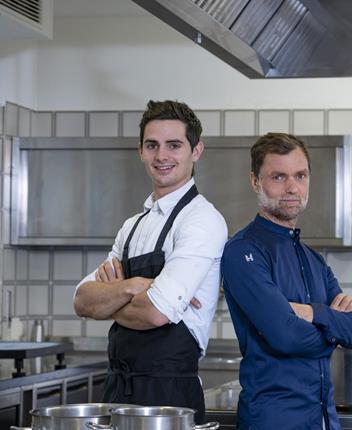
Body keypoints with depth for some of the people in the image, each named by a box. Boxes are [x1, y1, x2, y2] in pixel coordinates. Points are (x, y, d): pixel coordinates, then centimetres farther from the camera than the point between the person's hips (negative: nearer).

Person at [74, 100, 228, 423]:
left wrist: (108, 302, -2)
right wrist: (129, 287, -15)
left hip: (170, 391, -7)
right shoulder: (134, 226, 14)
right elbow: (82, 301, 4)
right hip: (119, 386, 7)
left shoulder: (202, 220, -12)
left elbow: (156, 312, -22)